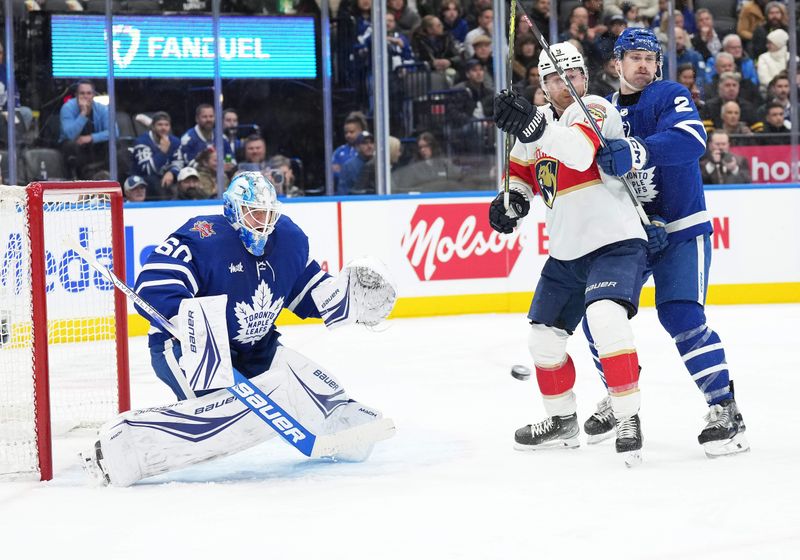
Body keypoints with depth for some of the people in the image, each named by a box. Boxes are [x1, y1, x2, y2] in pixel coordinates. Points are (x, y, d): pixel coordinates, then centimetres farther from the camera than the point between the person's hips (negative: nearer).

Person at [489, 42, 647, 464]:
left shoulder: (595, 110, -14)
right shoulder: (538, 121, 9)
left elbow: (580, 150, -36)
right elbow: (521, 169, 23)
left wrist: (533, 127, -53)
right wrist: (511, 199, 0)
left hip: (615, 243, -8)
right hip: (566, 254, 9)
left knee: (605, 319, -30)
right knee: (544, 338, 13)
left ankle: (628, 420, -25)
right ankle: (562, 422, 33)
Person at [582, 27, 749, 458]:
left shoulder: (670, 96, -9)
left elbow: (692, 139, -30)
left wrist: (637, 150, -44)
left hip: (681, 231, -6)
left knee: (681, 316, -20)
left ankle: (725, 410, -15)